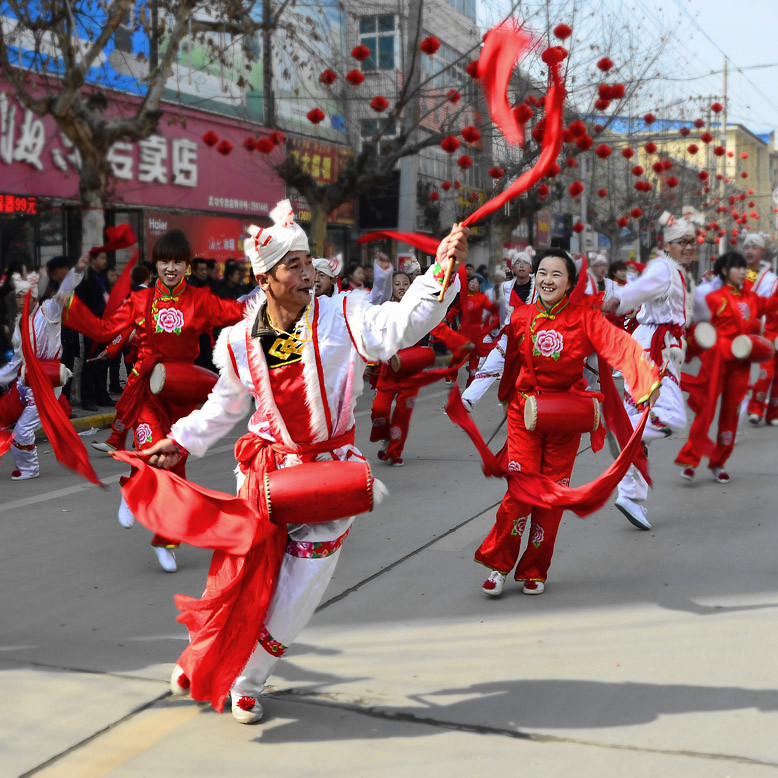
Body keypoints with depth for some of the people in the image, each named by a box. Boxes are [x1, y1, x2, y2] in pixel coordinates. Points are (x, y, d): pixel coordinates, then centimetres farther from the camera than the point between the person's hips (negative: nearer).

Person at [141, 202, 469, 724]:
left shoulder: (341, 318, -11)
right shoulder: (240, 341, -2)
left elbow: (402, 322, -25)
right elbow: (227, 405, 15)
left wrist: (443, 269, -38)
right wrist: (181, 440, 14)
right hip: (267, 468, 2)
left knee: (295, 592, 3)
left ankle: (247, 682, 26)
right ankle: (202, 661, 39)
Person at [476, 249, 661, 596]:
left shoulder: (584, 317, -7)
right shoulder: (521, 317, 1)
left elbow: (620, 346, -21)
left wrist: (647, 379, -36)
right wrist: (506, 397, 24)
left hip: (566, 416, 0)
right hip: (524, 411, 0)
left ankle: (534, 571, 20)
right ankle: (499, 564, 8)